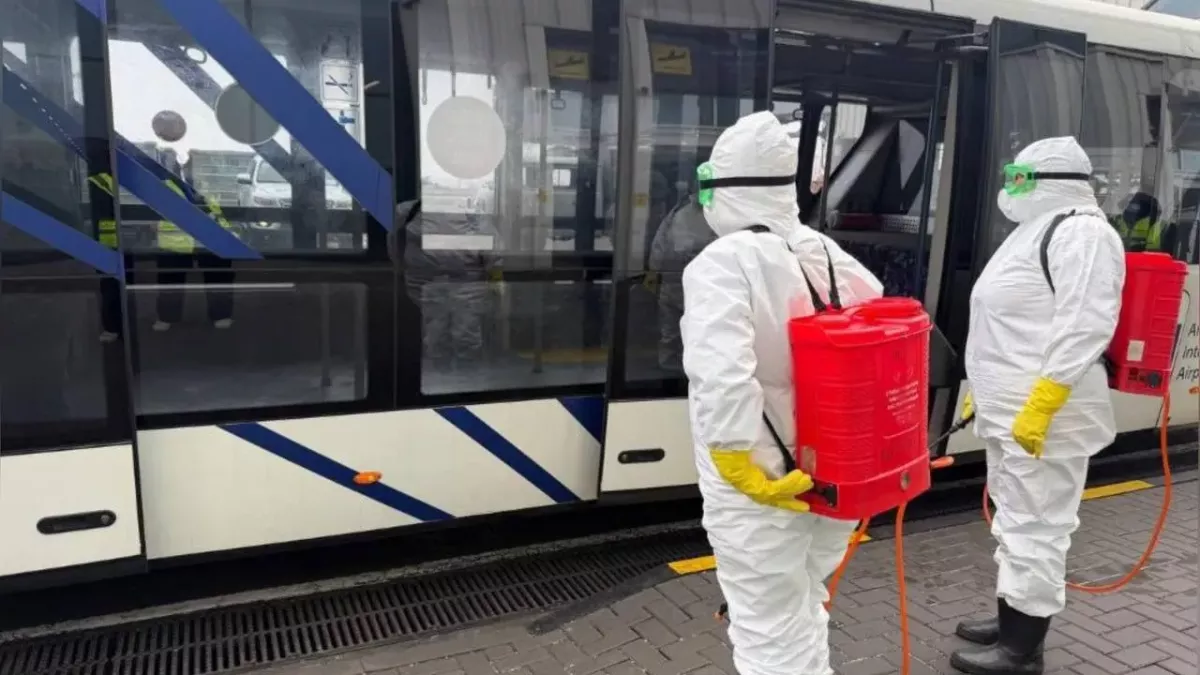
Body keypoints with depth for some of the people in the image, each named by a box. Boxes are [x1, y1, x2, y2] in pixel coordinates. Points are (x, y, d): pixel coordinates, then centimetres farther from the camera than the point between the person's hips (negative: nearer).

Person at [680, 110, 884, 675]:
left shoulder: (721, 263, -17)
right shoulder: (830, 254, 6)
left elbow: (722, 379, -31)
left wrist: (741, 468, -21)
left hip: (762, 492, -7)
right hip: (832, 478, 8)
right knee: (801, 618, 27)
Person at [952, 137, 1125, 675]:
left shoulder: (1081, 232, -13)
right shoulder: (1038, 230, 18)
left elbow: (1084, 328, -23)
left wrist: (1041, 406, -26)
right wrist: (985, 390, 23)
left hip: (1045, 415, -10)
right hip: (1011, 410, 11)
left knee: (1036, 527, -1)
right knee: (1015, 518, 19)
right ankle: (1010, 619, 32)